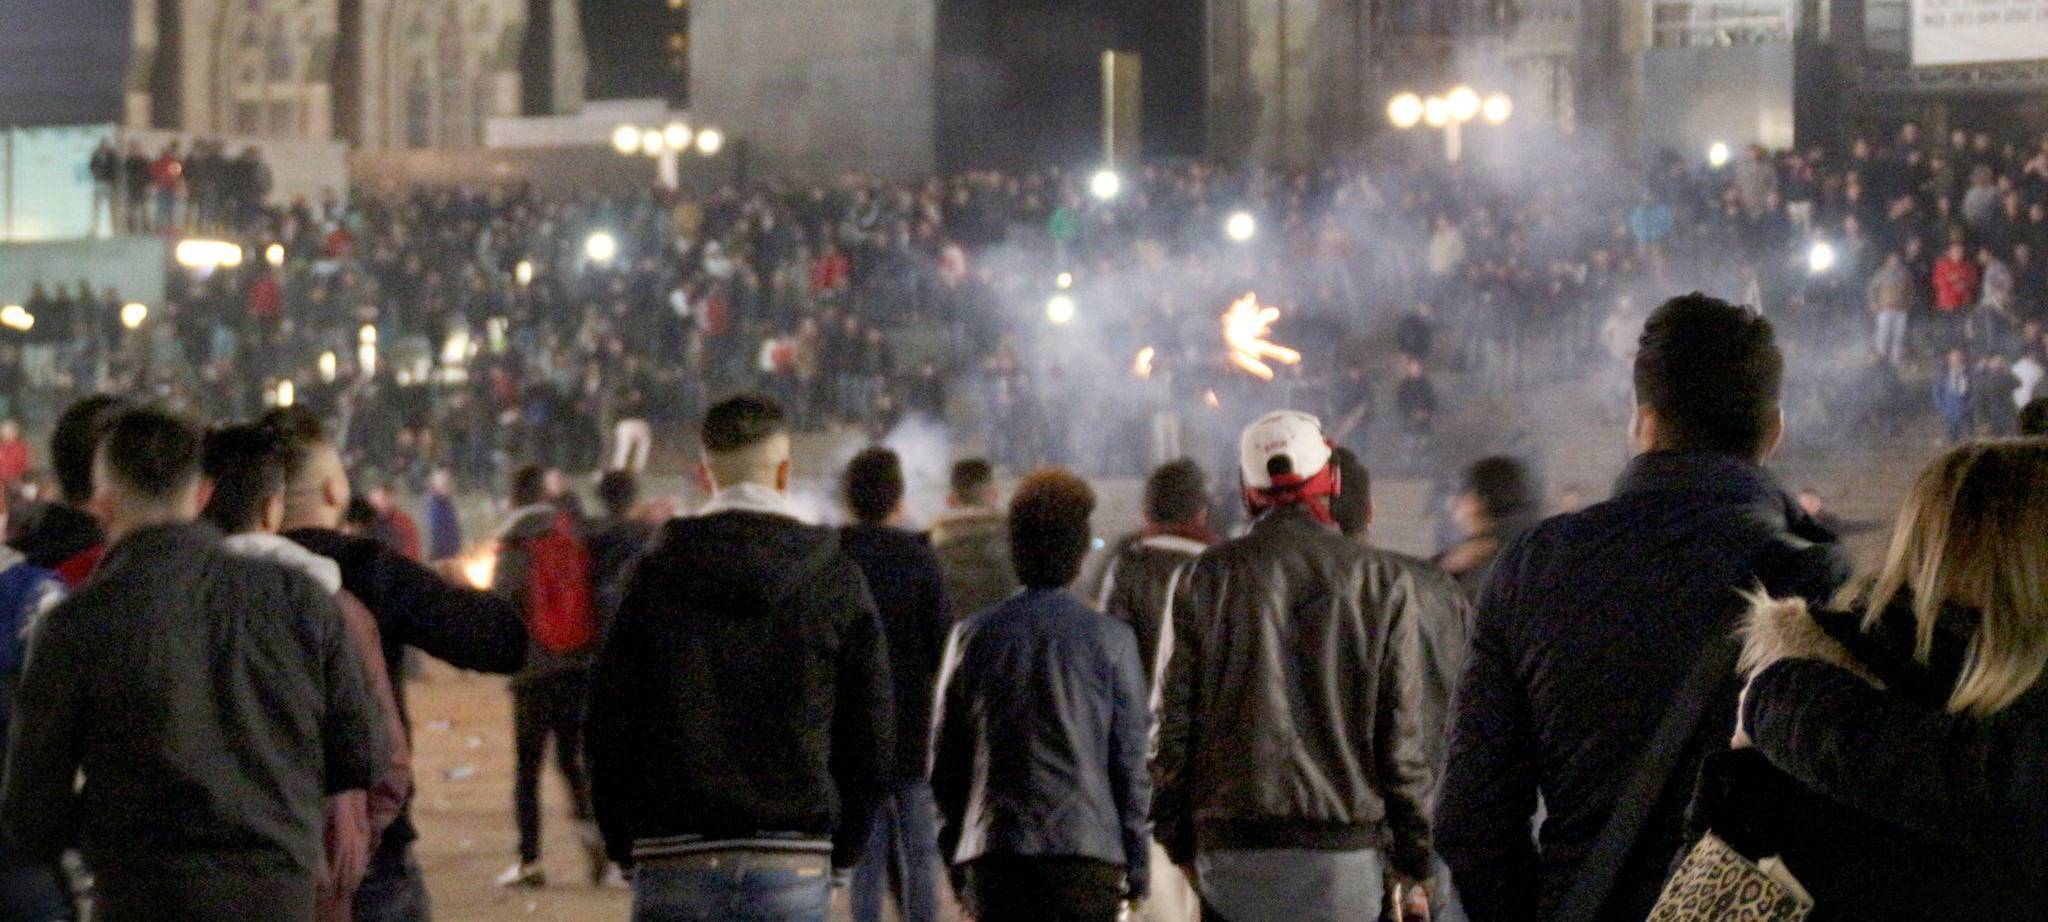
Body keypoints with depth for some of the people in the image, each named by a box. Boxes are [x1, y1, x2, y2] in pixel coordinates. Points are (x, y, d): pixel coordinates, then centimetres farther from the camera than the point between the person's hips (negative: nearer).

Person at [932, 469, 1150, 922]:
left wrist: (954, 852, 18)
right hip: (1086, 849, -2)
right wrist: (1137, 860, 7)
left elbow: (945, 759, 9)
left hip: (995, 851, 2)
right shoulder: (1110, 639, -1)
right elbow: (1132, 757, 0)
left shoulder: (974, 636, 5)